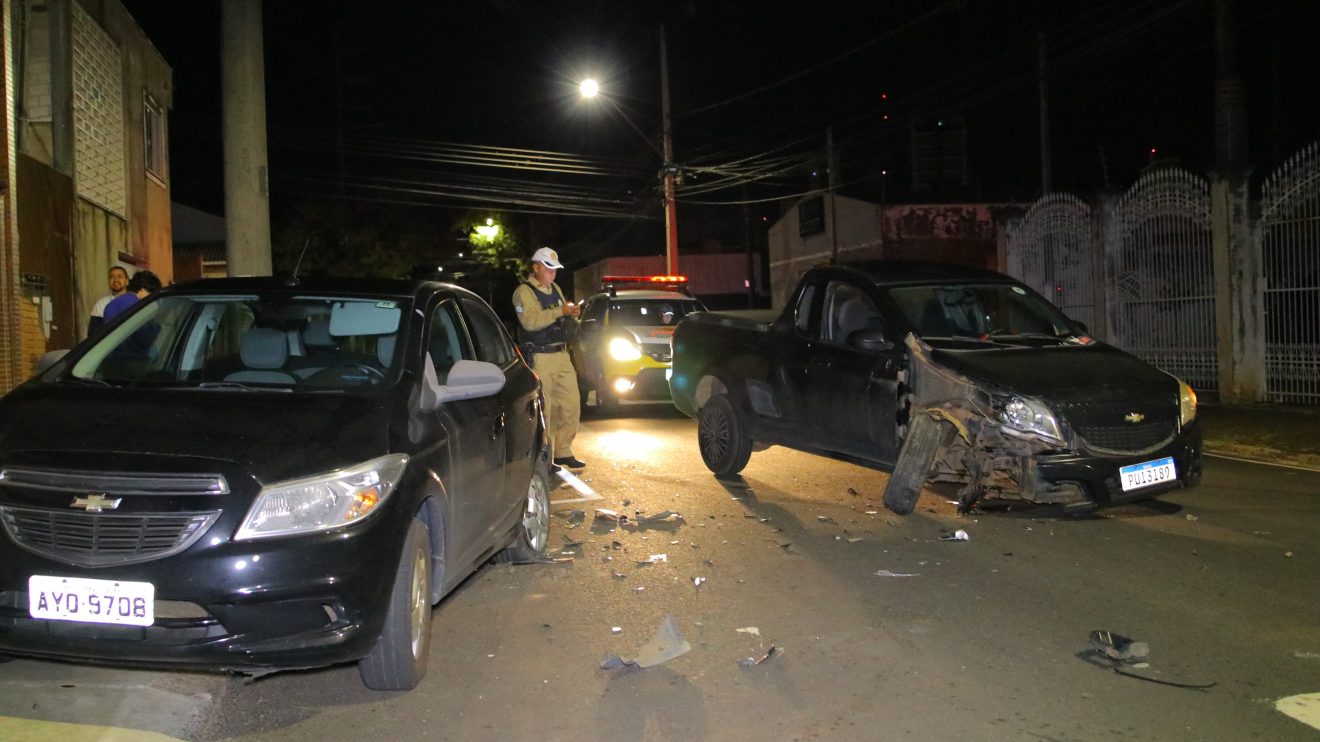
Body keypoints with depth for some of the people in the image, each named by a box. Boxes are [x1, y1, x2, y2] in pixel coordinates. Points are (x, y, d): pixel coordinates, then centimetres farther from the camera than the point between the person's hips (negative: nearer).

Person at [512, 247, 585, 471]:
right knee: (543, 409, -4)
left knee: (571, 404, 8)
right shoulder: (524, 292, -7)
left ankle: (563, 452, 19)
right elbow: (530, 321, -22)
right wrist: (560, 311, -23)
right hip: (540, 358, -8)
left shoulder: (555, 290, 18)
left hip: (562, 355, 8)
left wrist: (572, 317, 2)